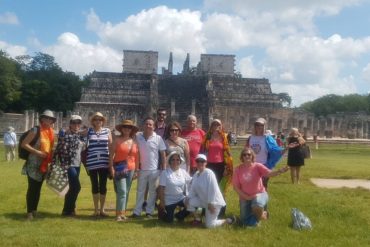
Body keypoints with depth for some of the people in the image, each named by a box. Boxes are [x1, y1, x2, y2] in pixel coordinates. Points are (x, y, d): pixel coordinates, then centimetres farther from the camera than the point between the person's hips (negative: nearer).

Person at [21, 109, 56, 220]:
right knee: (32, 188, -1)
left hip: (44, 165, 7)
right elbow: (24, 144, -14)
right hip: (34, 164, -7)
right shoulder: (36, 130, -11)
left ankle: (34, 210, 24)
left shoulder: (51, 132, 9)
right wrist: (37, 152, -20)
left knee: (38, 188, 14)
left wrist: (51, 156, 5)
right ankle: (29, 212, 8)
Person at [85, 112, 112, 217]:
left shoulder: (107, 131, 6)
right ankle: (96, 209, 18)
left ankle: (102, 209, 17)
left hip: (104, 163, 0)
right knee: (95, 186, 8)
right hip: (92, 163, 0)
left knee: (103, 186, 6)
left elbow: (111, 146, 7)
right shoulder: (88, 131, 4)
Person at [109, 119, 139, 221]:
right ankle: (119, 213, -8)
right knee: (122, 191, -12)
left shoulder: (134, 141, 9)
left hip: (130, 169, 4)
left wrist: (136, 170, 9)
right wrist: (111, 167, -11)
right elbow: (111, 154, -3)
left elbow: (136, 157, 12)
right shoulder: (117, 139, -1)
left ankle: (123, 212, 19)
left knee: (126, 192, 9)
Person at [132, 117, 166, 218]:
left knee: (152, 191, 8)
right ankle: (137, 211, 18)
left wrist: (164, 169, -5)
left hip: (154, 170, -1)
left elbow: (163, 154, -2)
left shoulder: (158, 138, -5)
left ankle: (149, 211, 18)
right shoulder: (138, 136, -2)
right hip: (142, 169, 1)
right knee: (140, 191, 11)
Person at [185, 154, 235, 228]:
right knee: (188, 202, -8)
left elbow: (213, 189, -23)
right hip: (203, 200, 7)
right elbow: (193, 189, 5)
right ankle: (197, 218, 13)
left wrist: (210, 204, -22)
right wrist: (188, 197, -12)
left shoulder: (209, 173, -21)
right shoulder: (196, 174, 3)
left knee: (210, 225, -8)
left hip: (214, 202, -7)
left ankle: (228, 220, 15)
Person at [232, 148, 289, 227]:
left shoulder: (257, 166, -12)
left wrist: (279, 171, -50)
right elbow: (236, 187, -6)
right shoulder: (238, 169, -9)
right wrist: (246, 197, -14)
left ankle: (261, 214, 0)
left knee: (257, 206, -38)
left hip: (259, 194, -2)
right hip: (245, 197, 2)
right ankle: (252, 212, 33)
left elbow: (269, 173, -30)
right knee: (246, 222, -1)